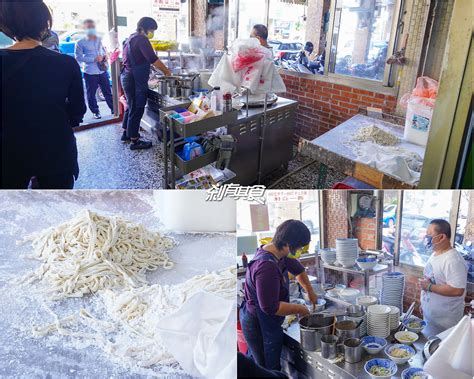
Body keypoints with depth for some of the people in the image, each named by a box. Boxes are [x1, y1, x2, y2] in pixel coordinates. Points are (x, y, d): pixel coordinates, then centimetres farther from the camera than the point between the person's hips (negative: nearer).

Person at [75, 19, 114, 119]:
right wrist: (94, 59, -18)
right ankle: (95, 112, 17)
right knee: (91, 94, 4)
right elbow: (78, 57, -11)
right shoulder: (81, 43, -6)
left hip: (103, 71, 3)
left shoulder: (99, 40, 8)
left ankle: (113, 109, 22)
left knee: (108, 92, 10)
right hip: (90, 73, -3)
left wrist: (105, 56, -3)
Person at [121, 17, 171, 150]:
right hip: (135, 80, -10)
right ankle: (134, 141, 3)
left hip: (127, 76, 10)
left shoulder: (131, 38, 16)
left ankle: (126, 133, 34)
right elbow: (153, 59, -22)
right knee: (136, 110, -4)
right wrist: (167, 72, -13)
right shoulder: (141, 40, -15)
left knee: (131, 107, 22)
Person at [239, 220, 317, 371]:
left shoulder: (278, 253, -3)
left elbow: (297, 269, 17)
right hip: (259, 326, -9)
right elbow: (270, 307, -30)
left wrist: (310, 291, 20)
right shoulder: (267, 267, -33)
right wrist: (300, 309, -17)